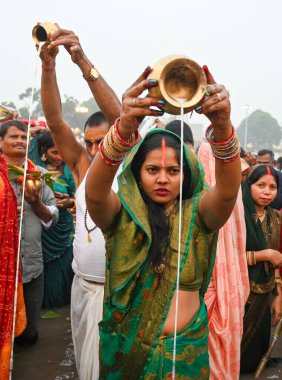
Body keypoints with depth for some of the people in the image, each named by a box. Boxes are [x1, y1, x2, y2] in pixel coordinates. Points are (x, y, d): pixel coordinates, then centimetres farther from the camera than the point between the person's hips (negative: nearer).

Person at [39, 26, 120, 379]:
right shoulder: (83, 167, 1)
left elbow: (118, 117, -25)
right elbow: (55, 120, -8)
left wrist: (83, 61, -31)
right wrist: (48, 65, -20)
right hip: (82, 284, 5)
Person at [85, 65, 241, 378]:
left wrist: (222, 126, -45)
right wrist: (124, 129, -47)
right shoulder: (121, 212, -9)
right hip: (124, 346, 0)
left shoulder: (197, 213, -7)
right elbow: (94, 193, -30)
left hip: (186, 347, 1)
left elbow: (228, 191, -27)